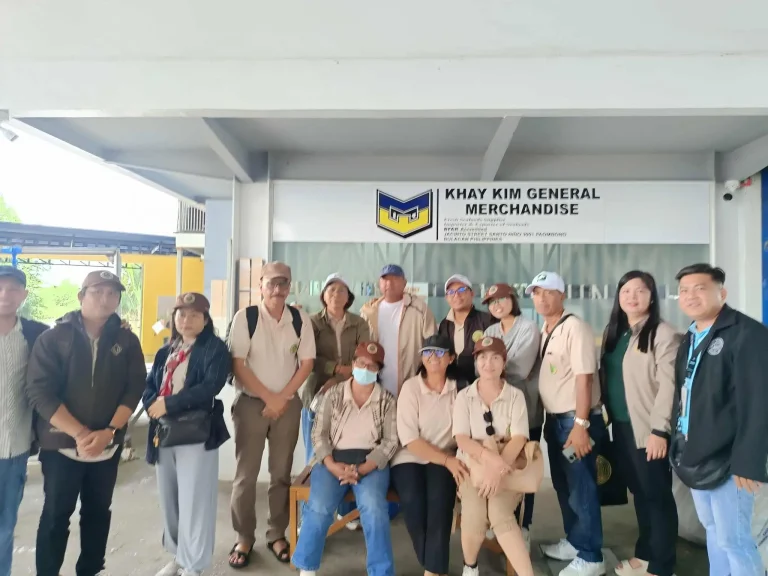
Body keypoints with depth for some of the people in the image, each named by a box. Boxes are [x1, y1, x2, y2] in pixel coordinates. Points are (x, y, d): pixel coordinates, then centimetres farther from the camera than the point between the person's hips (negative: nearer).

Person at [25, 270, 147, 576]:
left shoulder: (127, 341, 0)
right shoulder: (53, 338, -5)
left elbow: (134, 389, -3)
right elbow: (39, 392, -11)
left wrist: (109, 431, -16)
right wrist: (79, 433, -19)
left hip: (109, 445, 2)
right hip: (61, 443, -2)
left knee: (98, 512, 15)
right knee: (56, 515, 9)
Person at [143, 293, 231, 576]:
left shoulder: (215, 348, -7)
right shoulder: (166, 351, 14)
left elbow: (210, 387, -19)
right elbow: (149, 387, 9)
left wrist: (169, 404, -17)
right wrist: (155, 405, -12)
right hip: (164, 433, 6)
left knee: (194, 501, 1)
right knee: (169, 499, 16)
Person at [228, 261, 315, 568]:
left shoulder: (300, 319, -1)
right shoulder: (245, 317, -8)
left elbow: (307, 362, 1)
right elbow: (237, 364, -10)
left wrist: (282, 398, -7)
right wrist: (268, 397, -11)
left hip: (288, 403, 2)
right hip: (251, 402, -2)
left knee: (281, 473, 11)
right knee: (246, 474, 4)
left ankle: (277, 535, 26)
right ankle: (244, 538, 22)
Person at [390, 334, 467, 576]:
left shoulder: (459, 389, 3)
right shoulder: (411, 387, -5)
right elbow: (409, 438, -11)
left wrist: (452, 461, -20)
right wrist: (447, 460, -19)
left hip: (444, 461, 1)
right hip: (410, 459, -1)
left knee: (439, 499, -28)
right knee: (413, 501, -26)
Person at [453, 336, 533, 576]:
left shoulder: (515, 396, 2)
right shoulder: (464, 396, 3)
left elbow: (519, 438, -10)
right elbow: (461, 439, -8)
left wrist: (498, 467, -28)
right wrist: (490, 456, -27)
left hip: (507, 468, 0)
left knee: (499, 515, -29)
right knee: (474, 516, -24)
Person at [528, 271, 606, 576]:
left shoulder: (575, 327, -15)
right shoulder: (543, 331, 10)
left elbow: (584, 378, -20)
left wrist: (581, 425, -22)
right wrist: (548, 418, 10)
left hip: (576, 420, -8)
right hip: (554, 419, 8)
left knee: (581, 489, 3)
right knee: (563, 485, 19)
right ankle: (574, 541, 36)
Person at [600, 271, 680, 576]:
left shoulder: (663, 334, -10)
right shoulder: (613, 332, 11)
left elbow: (668, 384, -15)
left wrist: (659, 429, -18)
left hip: (647, 427, -7)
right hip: (621, 425, 7)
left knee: (657, 494, 4)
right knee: (639, 491, 17)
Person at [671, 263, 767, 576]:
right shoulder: (690, 339, 13)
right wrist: (679, 444, 11)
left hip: (726, 459, -8)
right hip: (695, 456, 8)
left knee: (734, 540, 1)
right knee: (713, 531, 19)